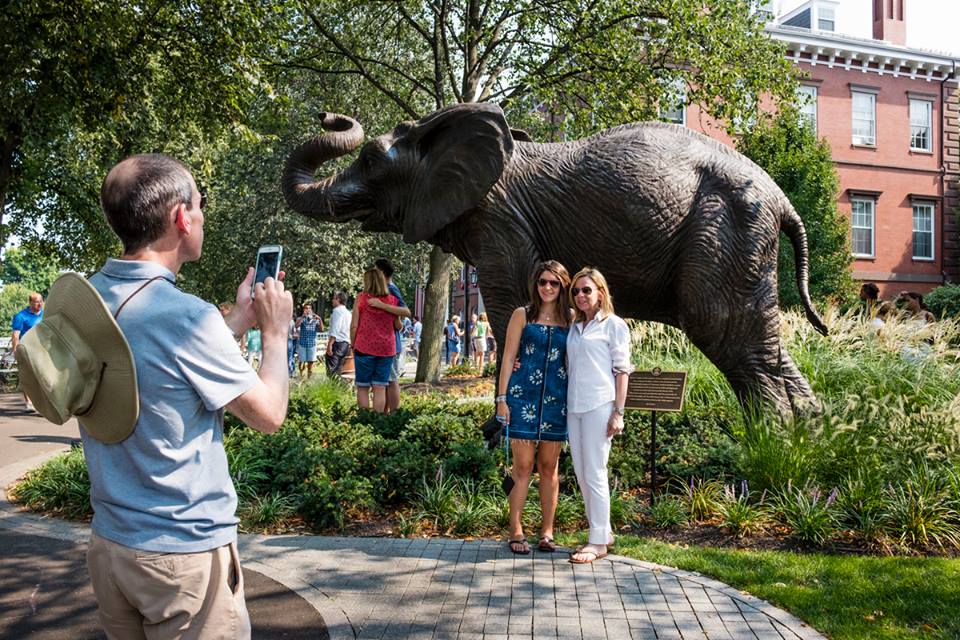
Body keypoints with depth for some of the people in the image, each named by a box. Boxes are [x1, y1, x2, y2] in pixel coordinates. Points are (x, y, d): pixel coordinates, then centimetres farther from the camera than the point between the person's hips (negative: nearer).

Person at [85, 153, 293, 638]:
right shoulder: (186, 316, -23)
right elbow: (268, 414, -12)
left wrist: (239, 320, 14)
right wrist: (276, 330, 2)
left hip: (108, 543, 7)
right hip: (185, 553, -7)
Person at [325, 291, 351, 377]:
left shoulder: (337, 310, -8)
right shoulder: (348, 312, 19)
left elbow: (335, 330, -18)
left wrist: (329, 344, -20)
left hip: (337, 342, -9)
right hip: (346, 343, 9)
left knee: (332, 370, -12)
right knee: (338, 369, 12)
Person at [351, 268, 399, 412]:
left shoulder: (361, 298, -6)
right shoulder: (392, 300, 1)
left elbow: (354, 326, -6)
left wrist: (353, 345, 7)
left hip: (364, 348, -2)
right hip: (387, 349, 2)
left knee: (363, 387, 8)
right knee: (380, 388, 5)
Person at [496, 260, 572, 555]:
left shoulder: (570, 319, 9)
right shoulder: (522, 315, 3)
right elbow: (508, 357, 2)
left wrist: (574, 398, 6)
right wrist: (502, 398, -3)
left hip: (557, 398, 2)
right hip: (524, 396, -2)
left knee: (550, 467, 8)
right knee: (523, 466, 0)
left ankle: (547, 532, 16)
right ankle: (516, 532, 8)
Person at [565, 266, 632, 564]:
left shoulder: (613, 325, 0)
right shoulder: (574, 327, 17)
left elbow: (622, 370, -4)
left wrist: (618, 412, -11)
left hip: (599, 406, -7)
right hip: (574, 406, 7)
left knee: (594, 473, -5)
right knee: (581, 473, 9)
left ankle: (598, 541, 3)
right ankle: (603, 532, 22)